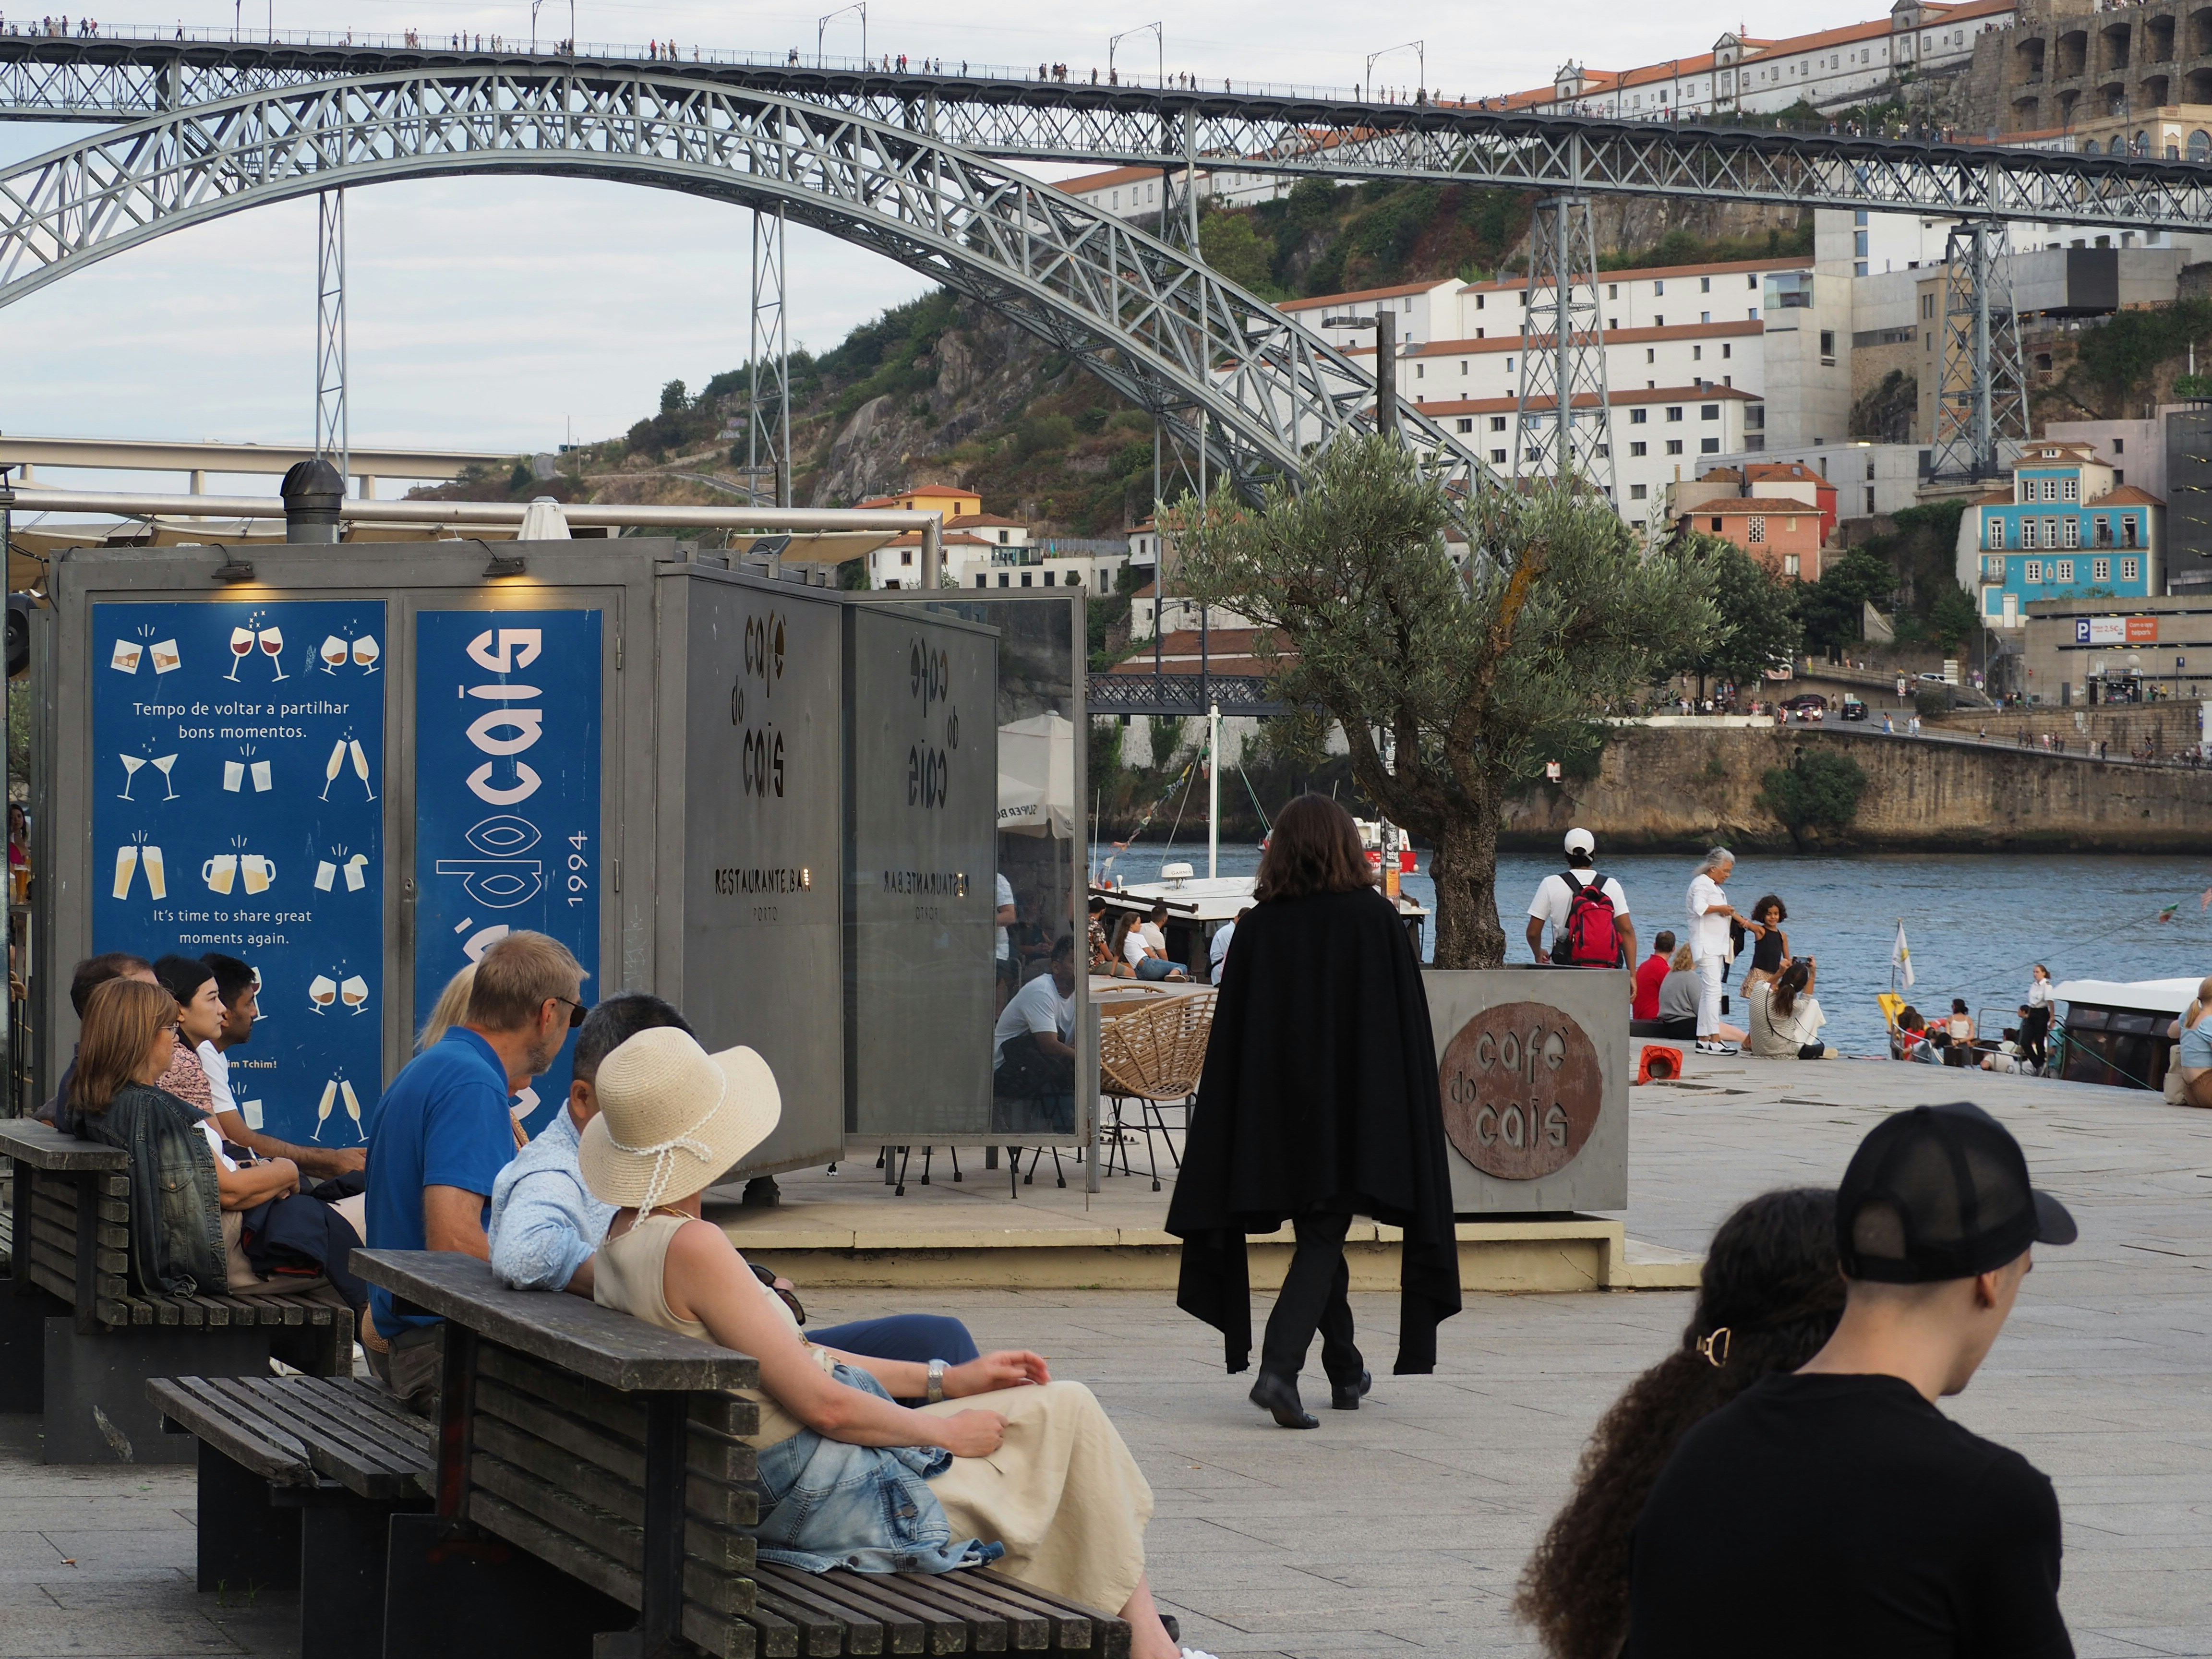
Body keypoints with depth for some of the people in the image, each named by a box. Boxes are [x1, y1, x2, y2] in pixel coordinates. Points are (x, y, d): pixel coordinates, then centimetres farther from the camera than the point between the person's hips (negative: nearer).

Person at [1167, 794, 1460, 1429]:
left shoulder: (1259, 926, -1)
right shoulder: (1375, 919, -7)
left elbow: (1233, 1029, 0)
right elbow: (1408, 1023, -5)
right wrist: (1418, 1108, 2)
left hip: (1275, 1108, 3)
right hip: (1354, 1108, -3)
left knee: (1320, 1237, 17)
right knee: (1322, 1239, -1)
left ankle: (1346, 1371, 27)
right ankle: (1279, 1369, -19)